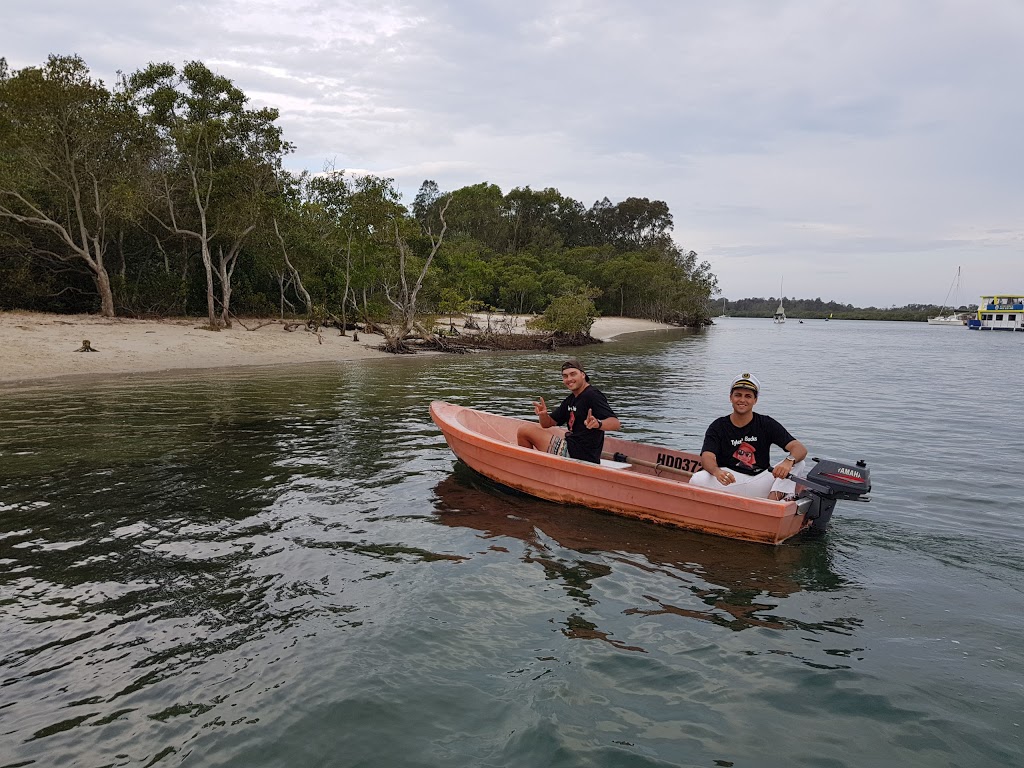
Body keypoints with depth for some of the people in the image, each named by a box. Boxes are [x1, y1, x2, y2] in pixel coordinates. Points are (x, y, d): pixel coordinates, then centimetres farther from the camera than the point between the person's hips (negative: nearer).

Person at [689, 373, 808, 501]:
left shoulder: (767, 424, 4)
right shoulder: (718, 427, 2)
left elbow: (800, 449, -5)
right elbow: (707, 457, -14)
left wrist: (788, 461, -31)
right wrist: (717, 472, -40)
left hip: (760, 486, 2)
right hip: (730, 483, -1)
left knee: (798, 463, -18)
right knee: (697, 480, -28)